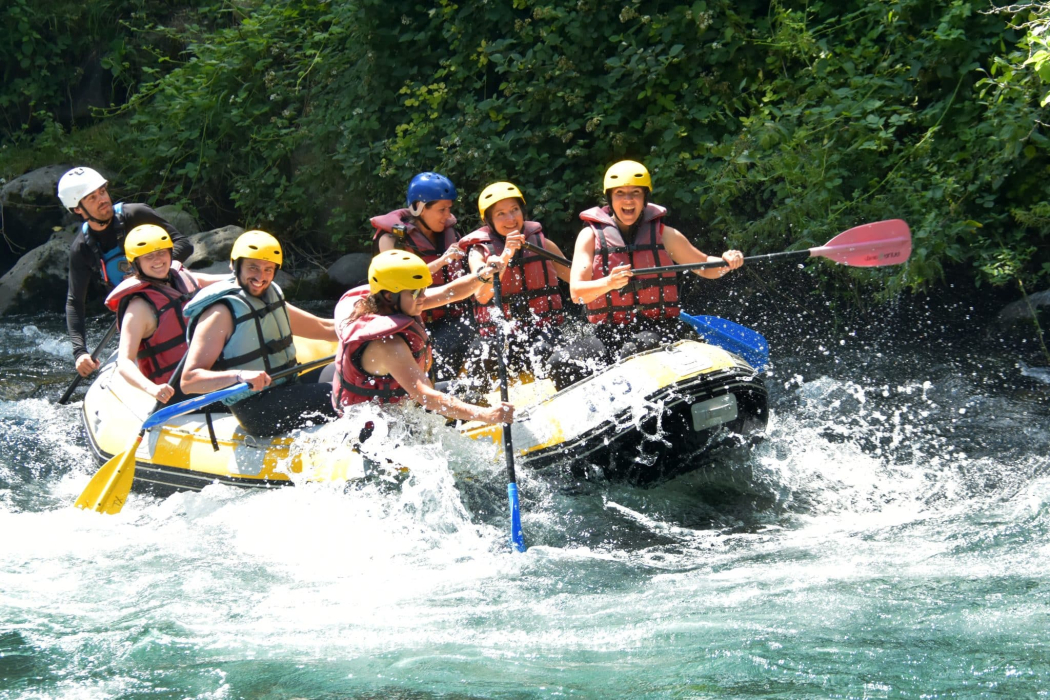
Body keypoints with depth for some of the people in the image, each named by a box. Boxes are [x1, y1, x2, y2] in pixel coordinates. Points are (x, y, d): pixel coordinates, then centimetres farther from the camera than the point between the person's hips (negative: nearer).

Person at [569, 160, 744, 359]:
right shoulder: (591, 236, 6)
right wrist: (609, 283, -26)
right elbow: (576, 292, -5)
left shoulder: (664, 234, 9)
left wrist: (727, 262, -5)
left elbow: (705, 267, 19)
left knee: (634, 349, -35)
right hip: (608, 333, 2)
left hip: (660, 329, -2)